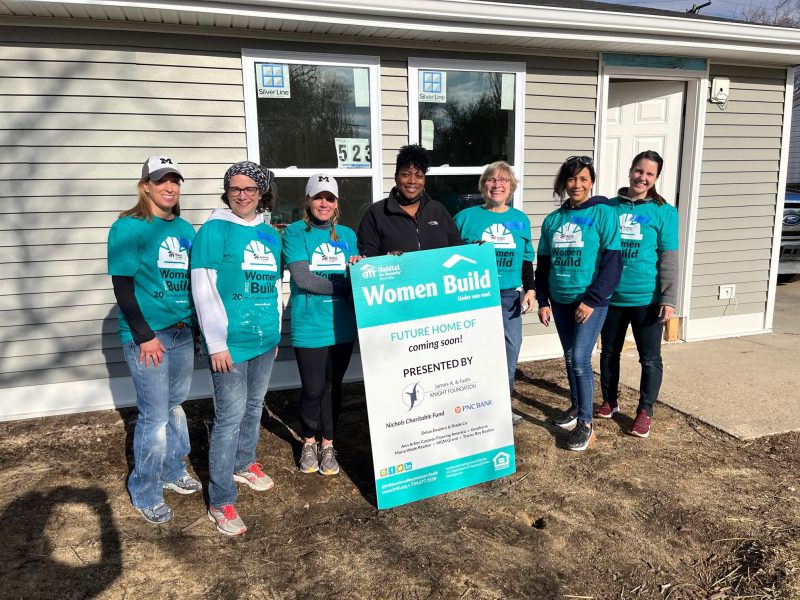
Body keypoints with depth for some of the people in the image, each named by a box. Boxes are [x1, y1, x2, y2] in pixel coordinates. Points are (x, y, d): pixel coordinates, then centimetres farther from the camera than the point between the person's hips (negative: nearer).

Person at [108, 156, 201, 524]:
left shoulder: (185, 229, 10)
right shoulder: (129, 228, -8)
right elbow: (122, 286, -12)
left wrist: (196, 325, 14)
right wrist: (144, 335, -16)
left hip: (183, 332, 6)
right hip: (147, 336, -6)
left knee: (175, 405, 17)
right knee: (155, 417, 0)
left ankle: (173, 472, 36)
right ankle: (145, 493, 18)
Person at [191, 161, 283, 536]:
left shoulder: (270, 235, 10)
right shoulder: (215, 230, -7)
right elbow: (203, 289, -12)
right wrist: (216, 343, -14)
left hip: (265, 339, 6)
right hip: (231, 342, -6)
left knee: (254, 406, 18)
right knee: (230, 415, -4)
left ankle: (243, 465, 40)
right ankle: (221, 502, 7)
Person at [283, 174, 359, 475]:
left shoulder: (347, 234, 10)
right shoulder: (295, 232, -4)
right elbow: (302, 278, -14)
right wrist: (344, 286, -13)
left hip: (341, 326, 4)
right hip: (309, 327, -3)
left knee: (333, 387, 14)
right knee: (312, 390, 6)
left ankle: (327, 444, 33)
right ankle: (308, 442, 32)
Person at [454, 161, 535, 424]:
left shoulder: (521, 219, 9)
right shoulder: (466, 217, -1)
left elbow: (527, 259, 15)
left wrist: (529, 289, 6)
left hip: (509, 296, 3)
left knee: (509, 349, 8)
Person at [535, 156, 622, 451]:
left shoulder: (603, 213, -7)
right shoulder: (553, 219, 7)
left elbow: (612, 261, -12)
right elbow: (543, 263, 12)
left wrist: (592, 300, -17)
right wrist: (543, 301, 8)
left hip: (591, 301, -5)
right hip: (560, 301, 5)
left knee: (580, 359, -9)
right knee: (569, 357, 14)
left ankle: (586, 424, 3)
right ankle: (576, 406, 33)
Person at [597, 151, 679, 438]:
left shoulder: (664, 212, -3)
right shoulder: (610, 207, 3)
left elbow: (668, 259, -5)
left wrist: (668, 299, -11)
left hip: (647, 298, -2)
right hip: (611, 297, 3)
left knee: (650, 358, 6)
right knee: (609, 353, 15)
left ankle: (644, 412, 22)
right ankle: (609, 401, 33)